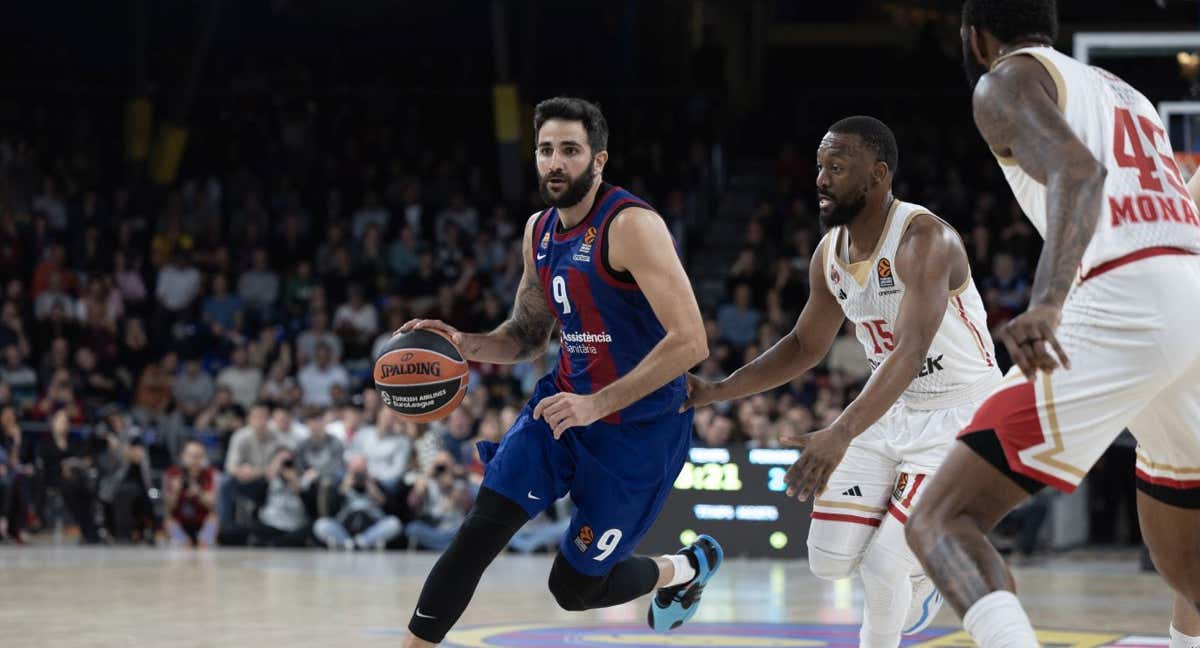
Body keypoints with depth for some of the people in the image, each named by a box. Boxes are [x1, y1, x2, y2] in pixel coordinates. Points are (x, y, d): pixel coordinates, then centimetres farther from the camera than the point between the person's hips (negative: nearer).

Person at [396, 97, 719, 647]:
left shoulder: (631, 225, -21)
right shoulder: (539, 231, 4)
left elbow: (690, 342, -27)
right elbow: (527, 335, 18)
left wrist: (598, 405, -30)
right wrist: (467, 346, -4)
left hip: (639, 423, -6)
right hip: (565, 402, 6)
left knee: (574, 588, 3)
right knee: (478, 533, -11)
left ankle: (684, 569, 32)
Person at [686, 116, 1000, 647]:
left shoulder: (925, 240, -26)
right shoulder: (829, 254, -2)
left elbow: (910, 352, -39)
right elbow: (806, 345, 14)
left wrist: (840, 435, -52)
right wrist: (715, 392, 3)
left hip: (959, 417, -7)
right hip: (890, 410, 7)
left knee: (882, 567, -14)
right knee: (829, 560, 1)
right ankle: (923, 566, 31)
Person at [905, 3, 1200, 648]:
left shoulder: (1007, 80, 8)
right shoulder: (1126, 94, 32)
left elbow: (1080, 168, -13)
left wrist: (1047, 303, -29)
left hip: (1128, 306, -8)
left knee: (939, 523, -8)